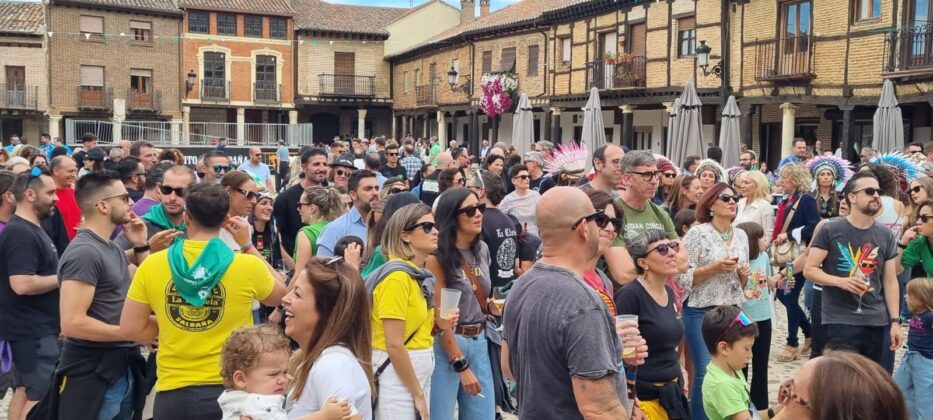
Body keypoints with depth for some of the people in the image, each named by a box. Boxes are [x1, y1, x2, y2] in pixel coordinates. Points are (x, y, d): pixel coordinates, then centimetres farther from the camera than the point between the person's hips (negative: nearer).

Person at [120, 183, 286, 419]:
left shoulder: (151, 266, -5)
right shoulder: (247, 266, -9)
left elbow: (129, 330, -2)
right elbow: (279, 295, 11)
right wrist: (248, 245, 13)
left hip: (173, 392, 1)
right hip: (230, 390, -1)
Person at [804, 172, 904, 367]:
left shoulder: (886, 235, 8)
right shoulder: (830, 230, -5)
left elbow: (890, 281, 10)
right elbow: (809, 269, -6)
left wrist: (895, 321, 4)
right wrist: (840, 281, -22)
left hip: (876, 322, 4)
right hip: (840, 321, -4)